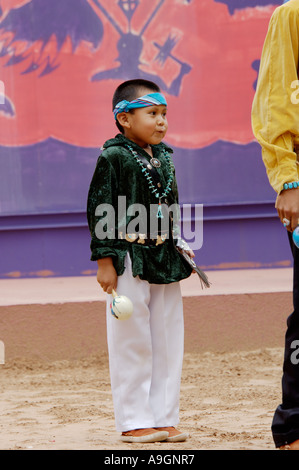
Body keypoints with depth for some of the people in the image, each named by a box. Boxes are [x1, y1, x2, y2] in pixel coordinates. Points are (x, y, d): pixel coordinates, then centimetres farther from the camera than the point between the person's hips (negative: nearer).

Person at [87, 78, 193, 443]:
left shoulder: (164, 159, 12)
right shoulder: (114, 157, -8)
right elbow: (99, 210, -9)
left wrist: (179, 248, 16)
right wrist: (105, 260, -13)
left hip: (165, 260, 7)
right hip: (129, 258, -7)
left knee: (168, 340, 7)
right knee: (131, 341, -3)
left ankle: (164, 418, 14)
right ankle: (133, 421, 3)